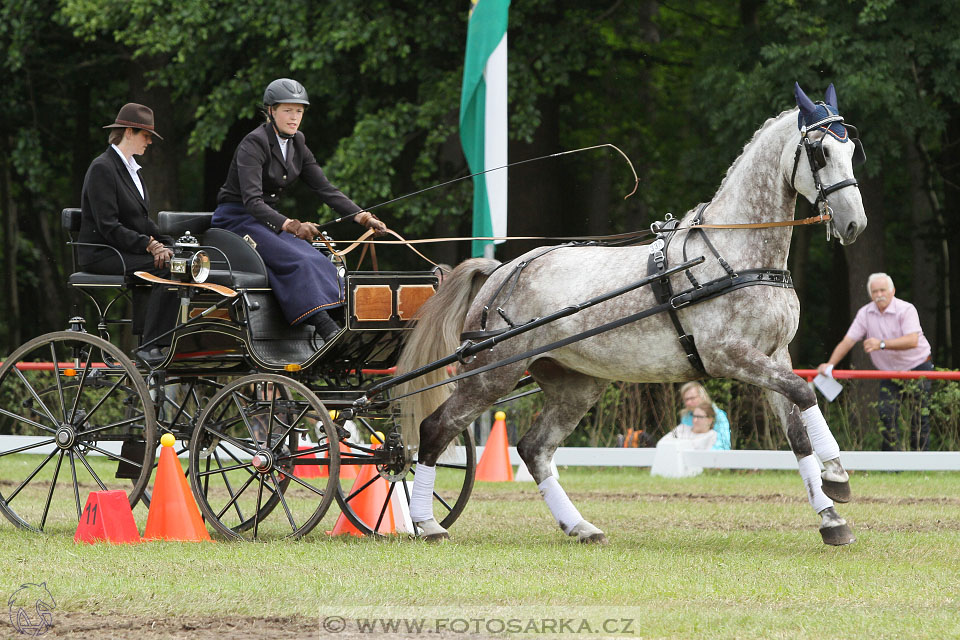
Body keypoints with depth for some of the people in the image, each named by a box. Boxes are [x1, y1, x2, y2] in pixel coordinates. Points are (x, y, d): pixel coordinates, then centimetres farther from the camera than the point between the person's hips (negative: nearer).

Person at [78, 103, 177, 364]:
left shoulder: (132, 169, 19)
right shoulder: (102, 168, -11)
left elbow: (143, 222, 20)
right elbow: (108, 227, -18)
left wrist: (165, 243, 1)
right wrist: (149, 245, -22)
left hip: (128, 251, 9)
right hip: (101, 253, -9)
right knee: (166, 268, -27)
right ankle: (151, 346, -28)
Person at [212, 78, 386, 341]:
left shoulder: (297, 145, 7)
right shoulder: (254, 144, -18)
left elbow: (325, 188, 6)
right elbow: (252, 200, -28)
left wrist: (360, 215, -9)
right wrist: (288, 225, -42)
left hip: (268, 219, 8)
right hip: (236, 218, -8)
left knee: (316, 260, -18)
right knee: (295, 260, -29)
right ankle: (328, 331, -41)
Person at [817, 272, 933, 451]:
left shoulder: (906, 310, -18)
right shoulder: (865, 313, -3)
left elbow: (912, 341, -32)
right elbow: (848, 341, -5)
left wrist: (882, 344, -42)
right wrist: (830, 365, -17)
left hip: (918, 368, -4)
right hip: (889, 372, 4)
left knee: (919, 414, -10)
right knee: (885, 414, -7)